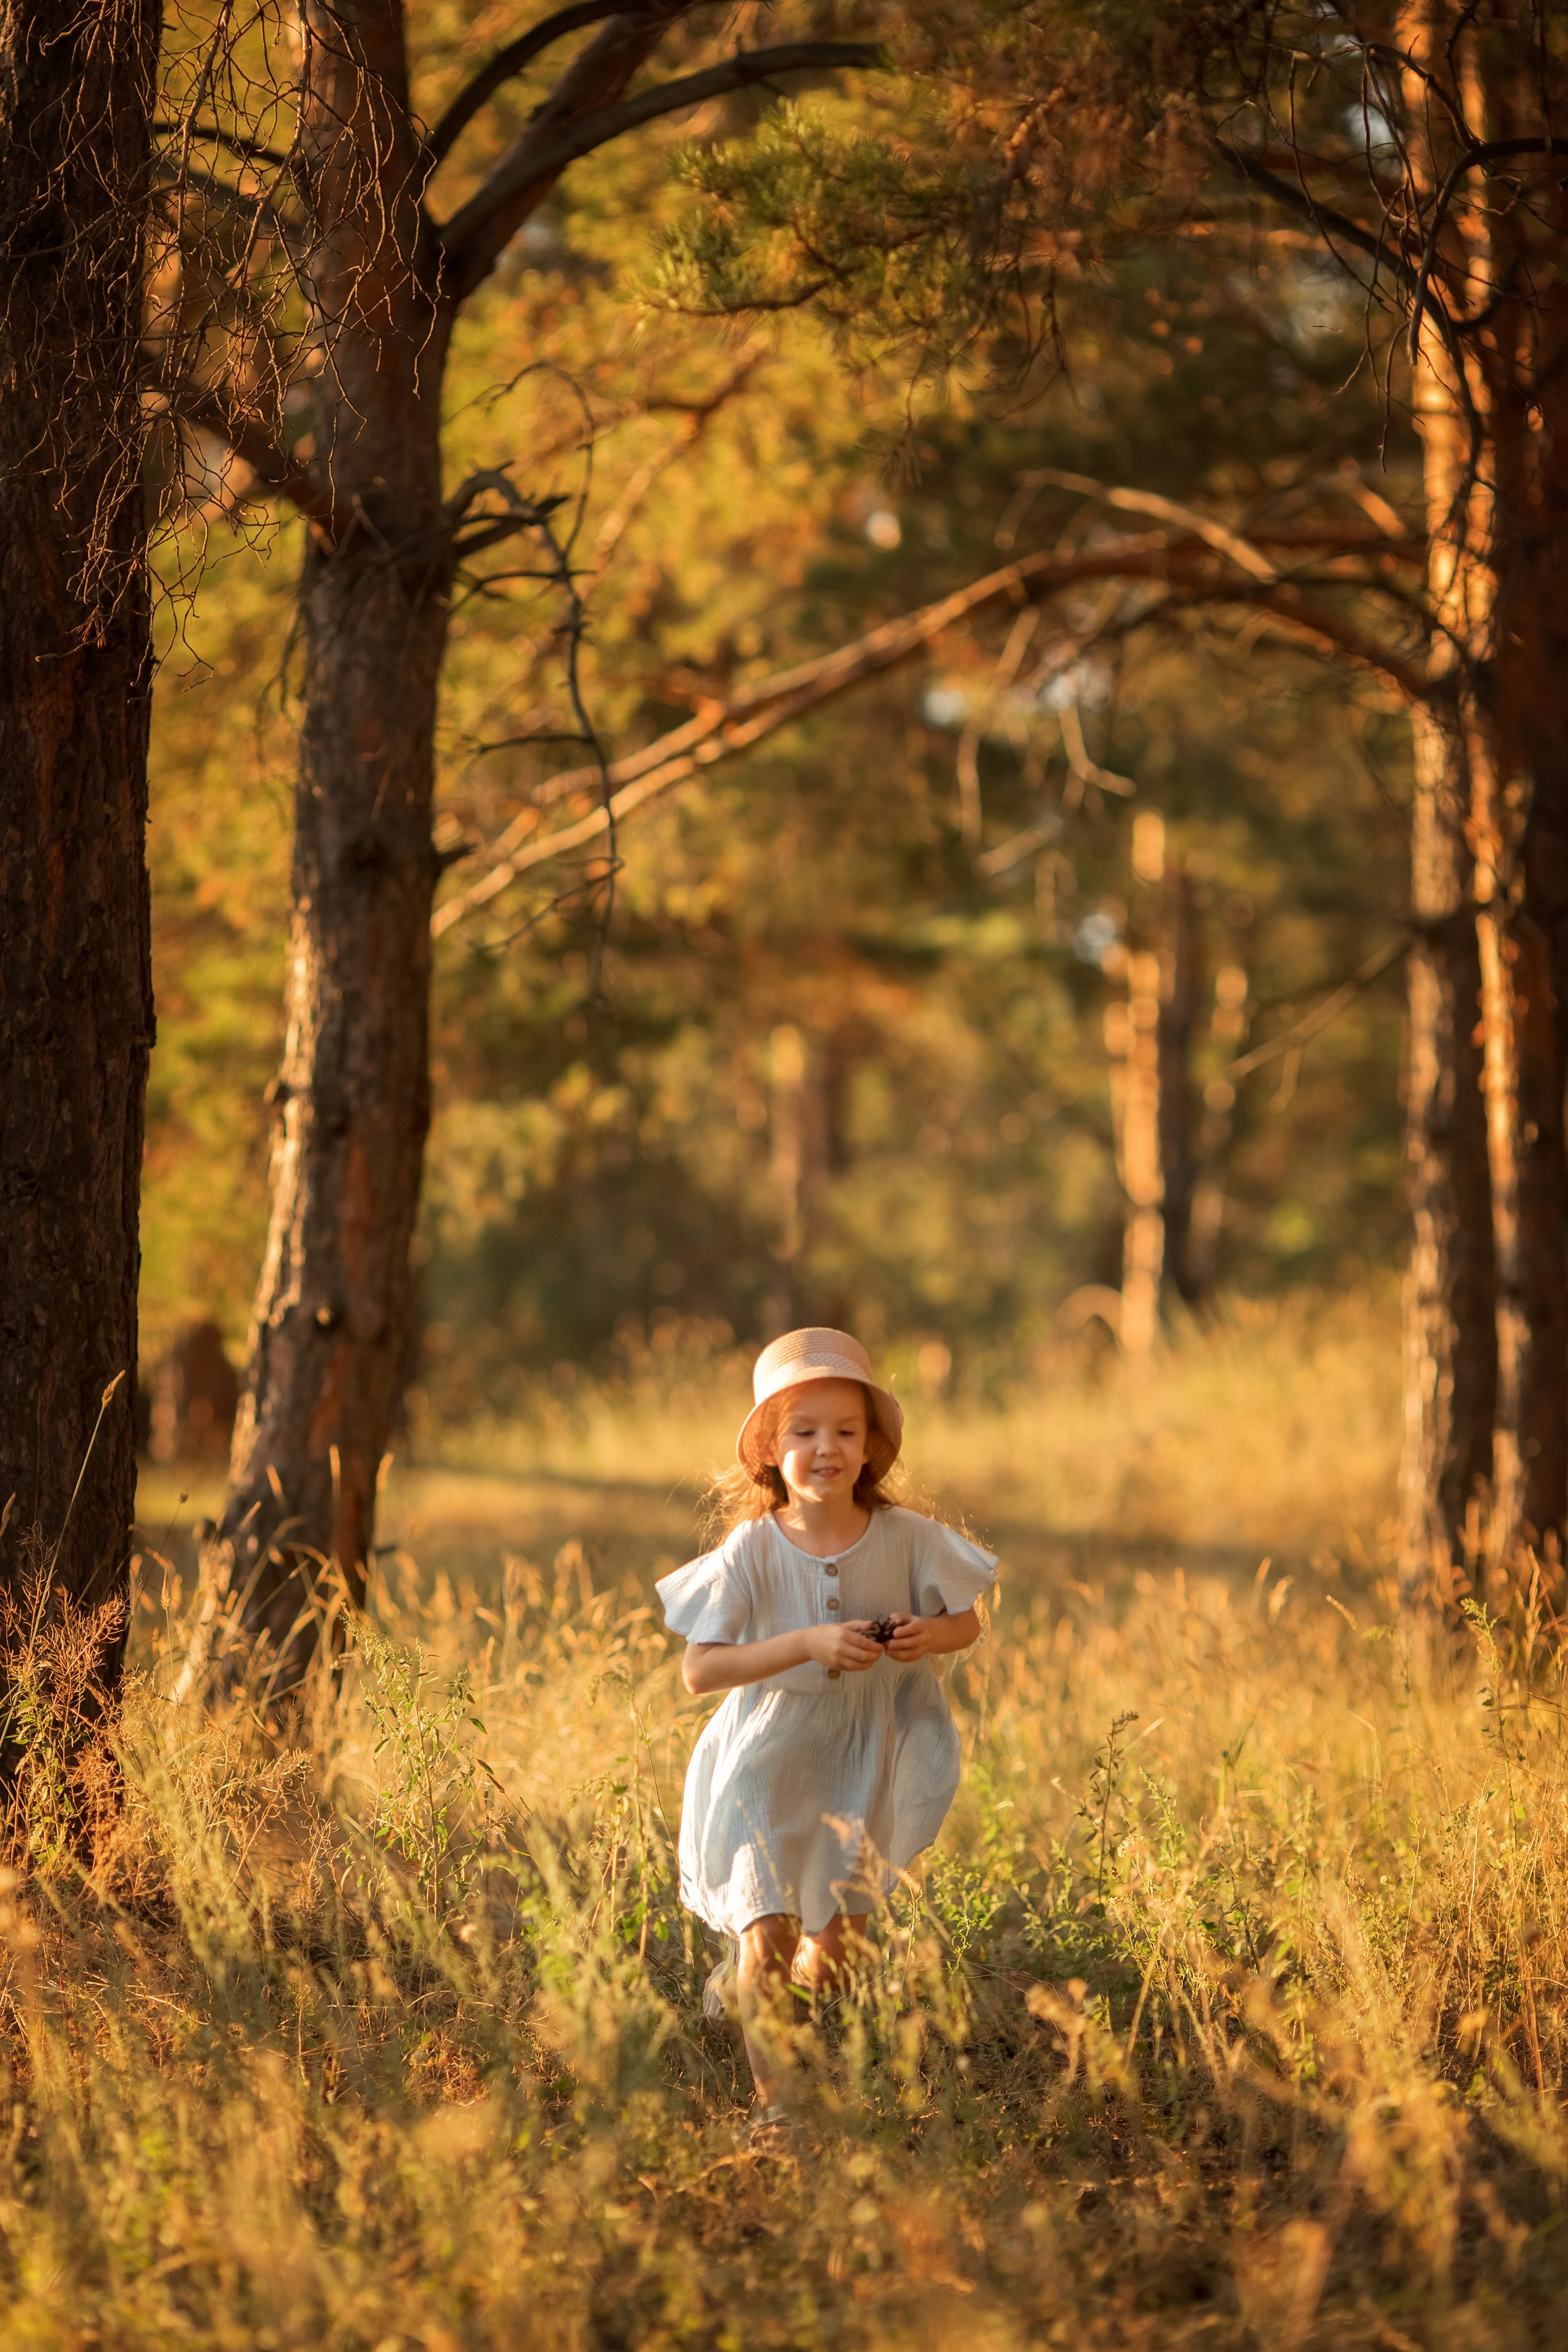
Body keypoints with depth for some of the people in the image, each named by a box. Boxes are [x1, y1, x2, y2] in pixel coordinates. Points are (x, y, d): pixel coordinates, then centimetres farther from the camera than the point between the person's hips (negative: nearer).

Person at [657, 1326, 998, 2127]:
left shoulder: (907, 1540, -10)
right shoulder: (750, 1554, -16)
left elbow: (968, 1623, 4)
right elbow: (698, 1670, -20)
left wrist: (930, 1634, -21)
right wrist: (808, 1646, -32)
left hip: (862, 1770, 3)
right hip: (768, 1764, -3)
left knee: (836, 1954, 13)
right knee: (768, 1936, -10)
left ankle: (747, 1977, 44)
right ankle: (769, 2098, 2)